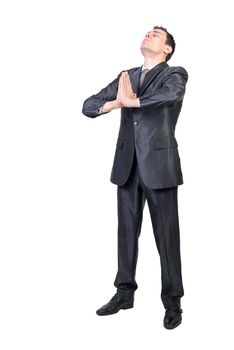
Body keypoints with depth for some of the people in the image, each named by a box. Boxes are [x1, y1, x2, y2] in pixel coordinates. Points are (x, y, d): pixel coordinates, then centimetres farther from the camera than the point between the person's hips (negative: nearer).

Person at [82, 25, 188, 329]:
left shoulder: (175, 74, 0)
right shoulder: (127, 76, 15)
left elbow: (171, 94, -26)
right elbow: (88, 105, 10)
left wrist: (131, 100, -19)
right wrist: (115, 102, -11)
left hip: (159, 164, -5)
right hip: (127, 165, 5)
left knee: (167, 235, 1)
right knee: (127, 231, 12)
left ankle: (173, 301, 14)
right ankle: (124, 293, 26)